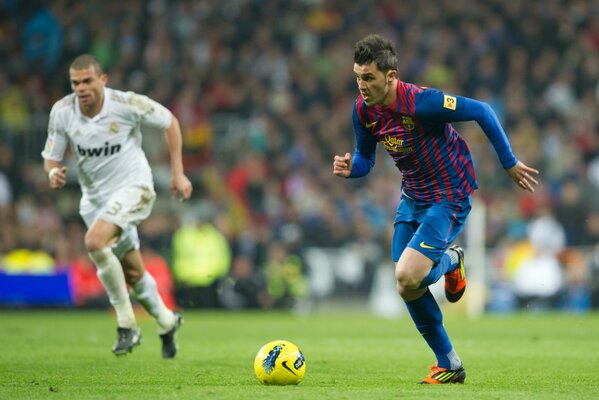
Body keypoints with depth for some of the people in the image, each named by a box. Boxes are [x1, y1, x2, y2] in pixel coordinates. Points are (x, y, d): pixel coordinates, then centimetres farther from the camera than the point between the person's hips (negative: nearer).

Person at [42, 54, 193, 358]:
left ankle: (127, 323, -18)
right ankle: (166, 322, 41)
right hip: (94, 196, 5)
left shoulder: (128, 104, -19)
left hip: (133, 187, -5)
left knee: (94, 241, -30)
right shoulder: (61, 112, -10)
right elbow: (51, 156, 0)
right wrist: (53, 172, -25)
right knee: (132, 273, 13)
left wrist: (178, 173, -4)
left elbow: (169, 122, -3)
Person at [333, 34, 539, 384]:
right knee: (408, 288, 3)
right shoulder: (364, 110, -6)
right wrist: (350, 168, -16)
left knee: (408, 279, -21)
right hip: (413, 196, 7)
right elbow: (366, 158, 9)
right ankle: (450, 366, 21)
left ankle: (450, 261, 15)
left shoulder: (421, 102, -27)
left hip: (449, 197, -7)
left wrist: (510, 164, -11)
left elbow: (482, 112, -19)